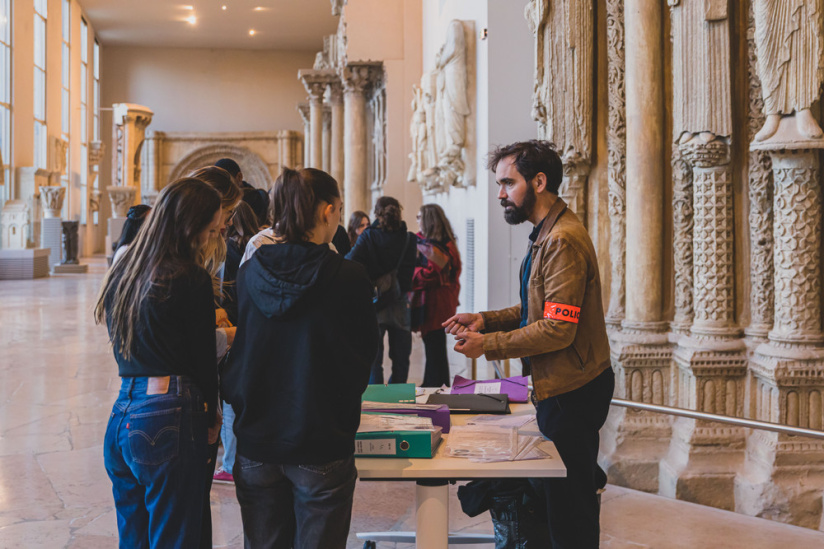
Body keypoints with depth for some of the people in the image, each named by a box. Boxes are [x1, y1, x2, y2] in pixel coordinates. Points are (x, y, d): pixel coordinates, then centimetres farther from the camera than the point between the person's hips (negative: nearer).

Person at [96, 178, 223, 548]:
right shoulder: (191, 278, -11)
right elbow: (203, 356, -5)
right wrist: (210, 417, 9)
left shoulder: (122, 272, 11)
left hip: (121, 418, 7)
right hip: (169, 418, -7)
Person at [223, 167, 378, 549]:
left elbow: (238, 344, 10)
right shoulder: (348, 277, -13)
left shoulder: (249, 273, -2)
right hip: (322, 444, -4)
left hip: (255, 443, 4)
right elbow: (366, 352, -1)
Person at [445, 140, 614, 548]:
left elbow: (557, 329, -25)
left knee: (569, 515, 0)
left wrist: (488, 345, -17)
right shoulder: (547, 235, 13)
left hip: (571, 392, -10)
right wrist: (485, 320, 5)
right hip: (561, 388, 10)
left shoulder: (562, 241, -21)